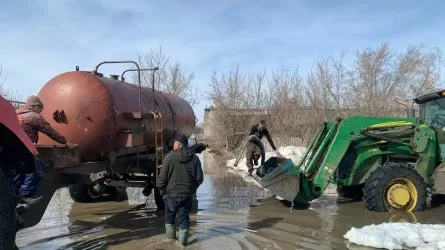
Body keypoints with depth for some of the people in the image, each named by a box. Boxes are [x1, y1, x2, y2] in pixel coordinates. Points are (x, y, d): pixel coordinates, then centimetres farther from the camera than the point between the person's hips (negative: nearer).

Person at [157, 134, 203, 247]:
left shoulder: (170, 157, -11)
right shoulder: (194, 158, -3)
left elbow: (162, 177, -11)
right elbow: (199, 178, -1)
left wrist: (162, 190, 4)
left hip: (171, 193, -2)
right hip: (187, 195, 2)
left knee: (169, 217, 20)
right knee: (184, 218, 13)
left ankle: (170, 237, 33)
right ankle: (183, 240, 18)